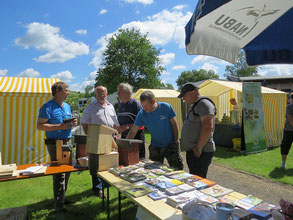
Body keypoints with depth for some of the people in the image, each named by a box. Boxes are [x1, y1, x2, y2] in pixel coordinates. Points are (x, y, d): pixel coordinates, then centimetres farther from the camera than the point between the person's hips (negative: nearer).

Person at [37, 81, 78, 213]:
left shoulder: (67, 106, 15)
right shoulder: (48, 107, -9)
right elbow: (40, 126, -14)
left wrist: (73, 123, 1)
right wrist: (59, 126, -22)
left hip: (67, 142, 8)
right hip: (55, 144, -7)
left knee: (66, 171, 15)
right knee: (59, 174, -5)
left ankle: (61, 198, 32)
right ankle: (59, 206, 7)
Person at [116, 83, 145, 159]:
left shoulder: (135, 103, -11)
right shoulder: (120, 104, 11)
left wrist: (127, 126, -21)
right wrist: (117, 127, 4)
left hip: (136, 135, -6)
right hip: (124, 135, 7)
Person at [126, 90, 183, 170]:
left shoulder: (166, 107, -15)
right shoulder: (142, 114, -13)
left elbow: (174, 124, -4)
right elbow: (133, 131, -12)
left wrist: (176, 141, -3)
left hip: (171, 145, -1)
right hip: (155, 147, 2)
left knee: (178, 169, 4)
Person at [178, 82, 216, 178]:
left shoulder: (204, 103, -15)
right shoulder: (195, 105, 17)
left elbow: (208, 127, -25)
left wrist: (198, 148, -22)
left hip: (201, 153, -10)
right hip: (192, 151, 10)